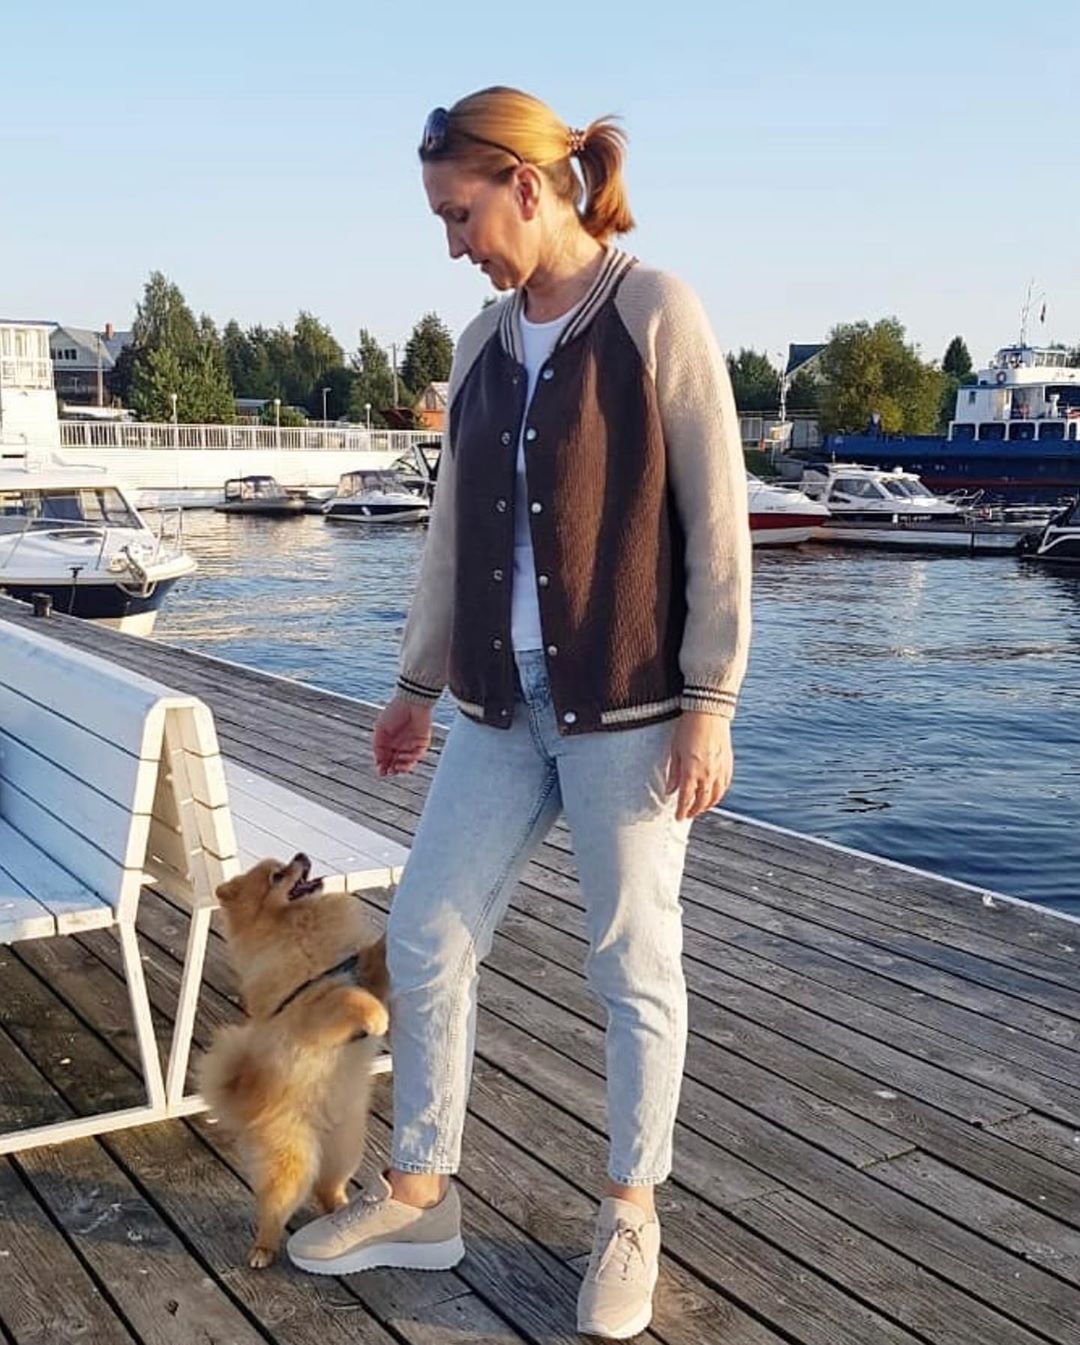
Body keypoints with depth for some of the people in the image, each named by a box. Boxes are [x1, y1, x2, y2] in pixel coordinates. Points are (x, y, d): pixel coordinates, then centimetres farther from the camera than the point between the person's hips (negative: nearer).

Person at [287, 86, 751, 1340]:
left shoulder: (654, 314, -7)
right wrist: (417, 686, 18)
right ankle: (419, 1195, 27)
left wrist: (709, 703, -13)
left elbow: (716, 519, -10)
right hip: (500, 708, 6)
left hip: (627, 706, -6)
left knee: (633, 963, 6)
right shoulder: (482, 345, 10)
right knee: (423, 938, 9)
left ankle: (630, 1213, 26)